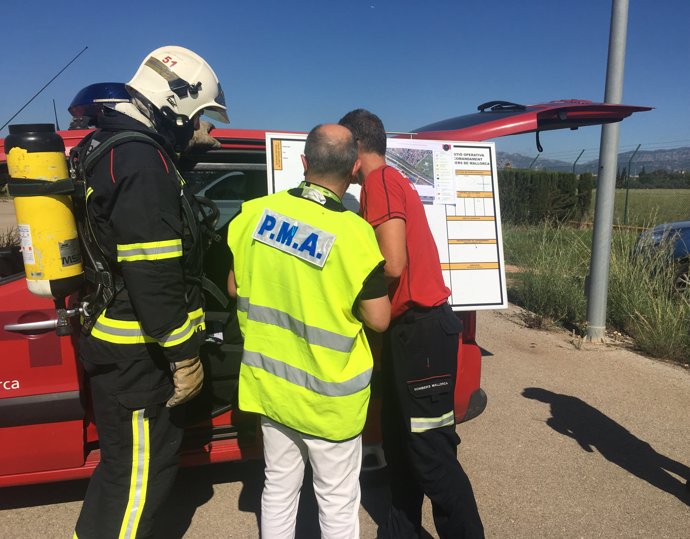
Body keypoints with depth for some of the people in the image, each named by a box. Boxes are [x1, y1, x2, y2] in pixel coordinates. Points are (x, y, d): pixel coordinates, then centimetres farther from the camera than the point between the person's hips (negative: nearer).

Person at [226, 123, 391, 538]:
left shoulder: (256, 212, -7)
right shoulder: (353, 234, -23)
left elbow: (235, 287, 4)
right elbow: (379, 319, -14)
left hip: (269, 382, 5)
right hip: (326, 397, -5)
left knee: (279, 488, 25)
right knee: (338, 503, 16)